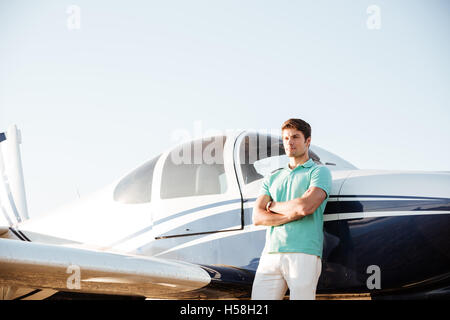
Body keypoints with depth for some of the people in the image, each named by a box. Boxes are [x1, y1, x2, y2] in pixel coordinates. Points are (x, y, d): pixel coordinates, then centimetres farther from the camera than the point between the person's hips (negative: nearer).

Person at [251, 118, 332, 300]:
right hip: (270, 256, 4)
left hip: (304, 255, -4)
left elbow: (306, 206, -10)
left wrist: (273, 205, 6)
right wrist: (294, 213, -4)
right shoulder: (272, 178, 24)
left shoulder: (319, 172, 9)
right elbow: (257, 217, 10)